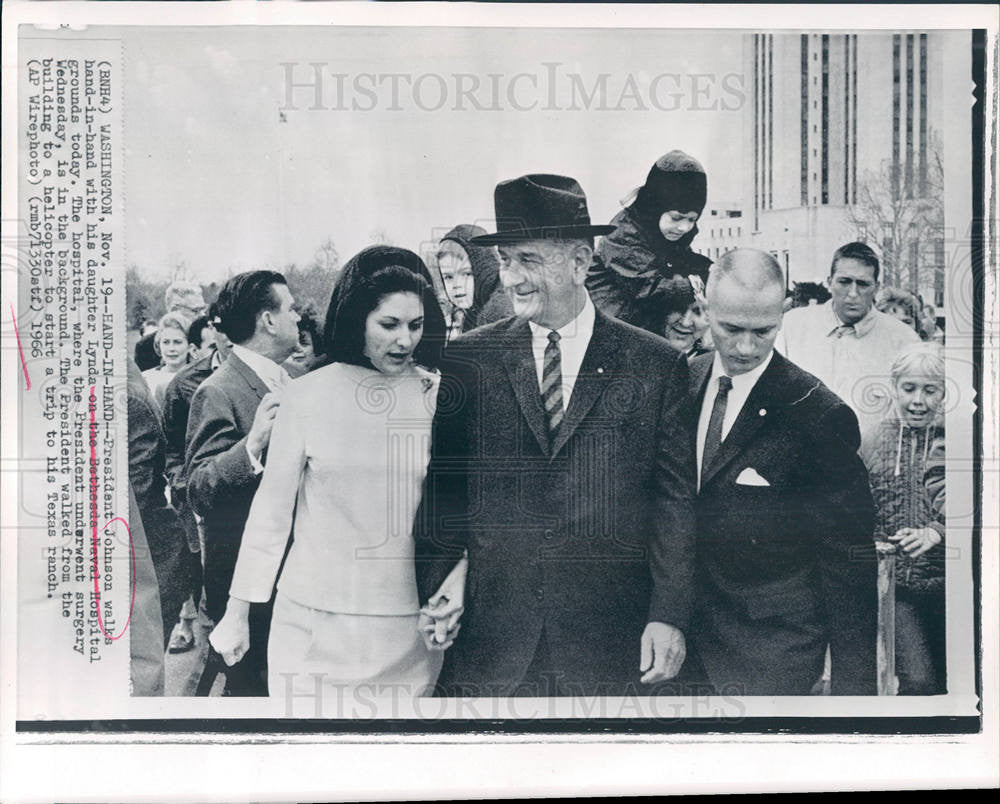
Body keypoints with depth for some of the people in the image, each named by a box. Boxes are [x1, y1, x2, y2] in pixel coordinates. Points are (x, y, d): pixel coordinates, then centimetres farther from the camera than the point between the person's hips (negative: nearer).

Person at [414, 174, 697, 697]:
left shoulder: (655, 366, -1)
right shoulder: (469, 359, 3)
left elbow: (675, 501, 0)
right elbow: (444, 487, 6)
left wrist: (669, 615, -5)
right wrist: (435, 591, -3)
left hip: (607, 642, -1)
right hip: (488, 636, 1)